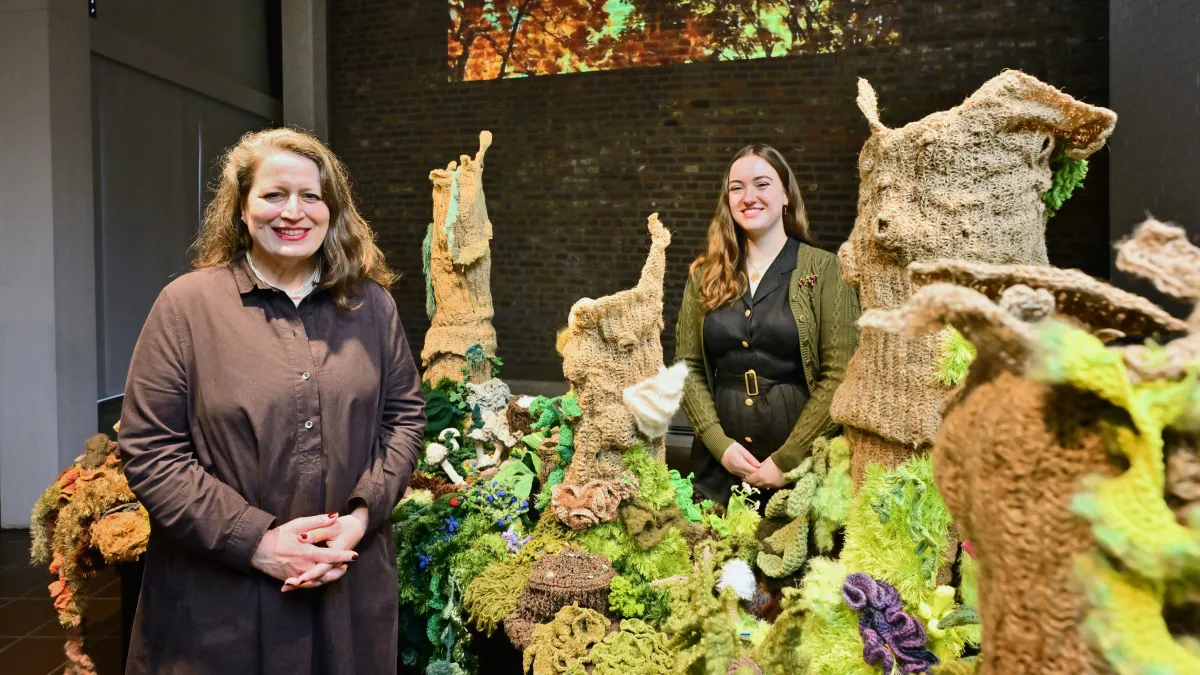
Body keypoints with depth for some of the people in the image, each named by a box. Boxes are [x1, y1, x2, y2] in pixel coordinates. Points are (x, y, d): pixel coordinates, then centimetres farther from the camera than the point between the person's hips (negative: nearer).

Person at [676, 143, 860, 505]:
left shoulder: (823, 269, -4)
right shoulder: (705, 274, 6)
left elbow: (839, 375, -8)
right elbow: (688, 366, 4)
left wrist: (787, 460, -13)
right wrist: (719, 444, -8)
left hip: (802, 465, -3)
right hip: (720, 462, 3)